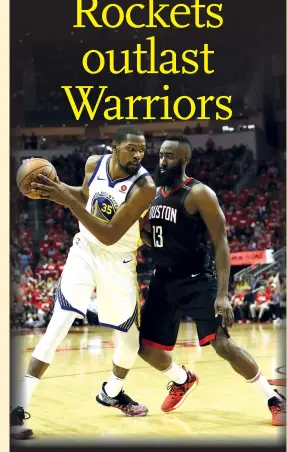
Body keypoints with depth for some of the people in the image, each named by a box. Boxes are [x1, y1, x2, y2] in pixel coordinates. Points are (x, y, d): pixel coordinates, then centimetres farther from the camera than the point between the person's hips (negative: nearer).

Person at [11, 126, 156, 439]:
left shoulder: (144, 186, -24)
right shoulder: (94, 164, -10)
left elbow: (110, 236, -30)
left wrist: (68, 201, -35)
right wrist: (60, 189, -7)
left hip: (119, 263, -1)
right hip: (84, 252, 1)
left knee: (131, 339, 10)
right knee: (58, 326, -15)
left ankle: (111, 393, 42)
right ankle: (18, 409, -17)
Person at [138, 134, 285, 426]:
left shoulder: (199, 194, -13)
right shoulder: (154, 194, 8)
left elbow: (221, 243, -16)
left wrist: (222, 294, -24)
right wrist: (140, 230, -4)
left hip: (197, 282, -7)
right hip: (164, 281, 7)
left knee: (222, 344, -16)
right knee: (146, 346, 5)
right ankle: (183, 380, 35)